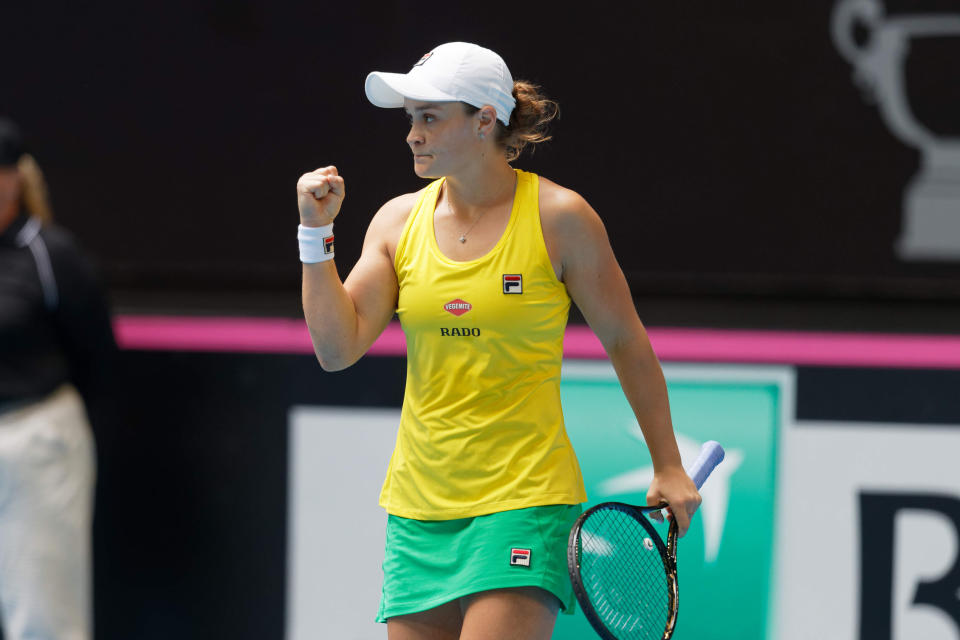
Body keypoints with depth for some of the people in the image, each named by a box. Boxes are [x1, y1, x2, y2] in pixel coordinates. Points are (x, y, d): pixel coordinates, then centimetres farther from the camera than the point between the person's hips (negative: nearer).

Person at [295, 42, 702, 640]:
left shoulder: (559, 217, -5)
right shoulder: (399, 221, 6)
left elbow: (626, 342, 3)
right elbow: (338, 348, 0)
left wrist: (668, 467, 4)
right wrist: (318, 232, -7)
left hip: (525, 498, -5)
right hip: (419, 509, 5)